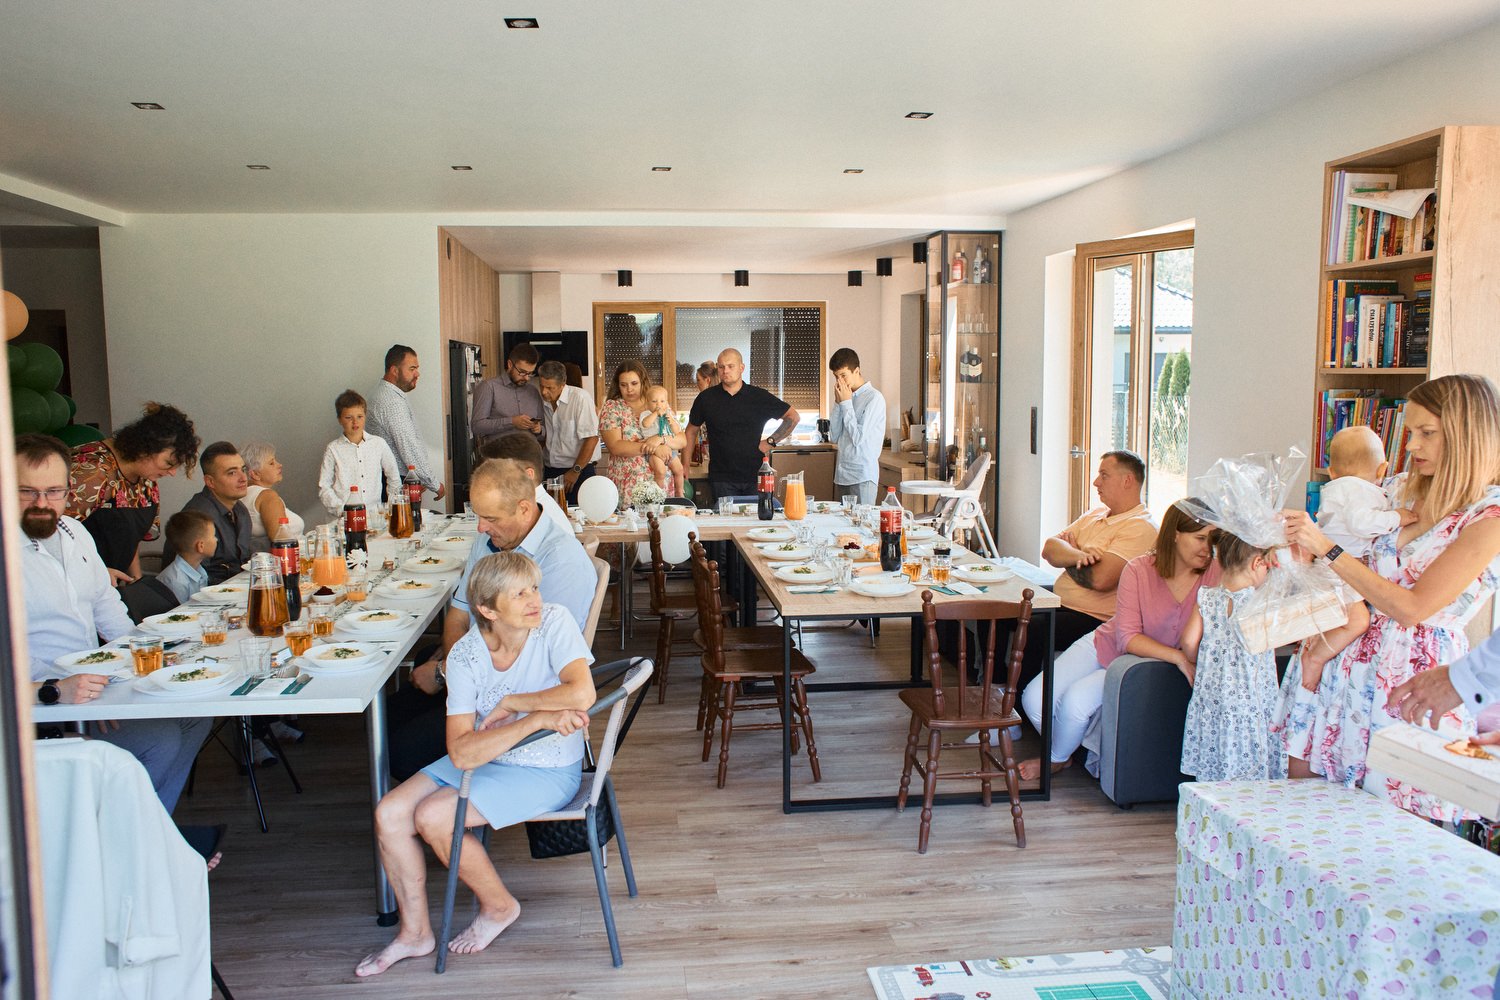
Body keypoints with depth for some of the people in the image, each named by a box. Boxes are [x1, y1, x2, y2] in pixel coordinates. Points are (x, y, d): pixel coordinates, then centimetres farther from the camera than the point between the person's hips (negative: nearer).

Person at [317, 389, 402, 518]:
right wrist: (342, 510, -7)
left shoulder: (379, 444, 8)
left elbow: (394, 478, 17)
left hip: (375, 512, 2)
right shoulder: (333, 449, 3)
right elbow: (324, 487, 4)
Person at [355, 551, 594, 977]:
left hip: (548, 773, -5)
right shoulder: (465, 654, -12)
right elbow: (461, 753, -21)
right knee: (389, 815, -6)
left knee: (432, 817, -18)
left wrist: (510, 703, -23)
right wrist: (537, 718, -33)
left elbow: (582, 693, -36)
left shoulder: (555, 622, -20)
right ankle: (415, 933, 15)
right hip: (483, 760, 5)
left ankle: (499, 905, 9)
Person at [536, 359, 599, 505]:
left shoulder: (580, 398, -13)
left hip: (578, 472, -6)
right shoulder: (543, 400, 7)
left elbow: (591, 438, -16)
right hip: (549, 470, 6)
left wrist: (575, 471, -14)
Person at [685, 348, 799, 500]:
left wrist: (771, 442, 0)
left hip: (755, 476, 0)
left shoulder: (759, 396, 2)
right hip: (721, 480, 0)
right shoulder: (706, 398, 5)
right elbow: (692, 431, 14)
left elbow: (793, 417, 9)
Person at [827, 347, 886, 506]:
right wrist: (838, 402, 2)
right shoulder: (847, 397, 11)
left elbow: (859, 438, -15)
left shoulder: (874, 398, -9)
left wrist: (846, 402, -9)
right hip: (842, 474, 7)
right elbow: (834, 437, 9)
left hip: (862, 476, -7)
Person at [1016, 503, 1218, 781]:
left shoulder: (1214, 575, -14)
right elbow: (1127, 638, -20)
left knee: (1076, 700, -25)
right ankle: (1060, 748, 23)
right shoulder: (1139, 570, -16)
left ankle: (1058, 759, 9)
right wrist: (1177, 656, -31)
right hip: (1104, 646, 1)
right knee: (1034, 698, -12)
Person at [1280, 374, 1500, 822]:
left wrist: (1327, 549, -20)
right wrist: (1301, 544, 2)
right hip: (1351, 655, 6)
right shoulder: (1406, 492, 9)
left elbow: (1412, 607, -19)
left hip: (1415, 672, -6)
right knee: (1299, 776, 7)